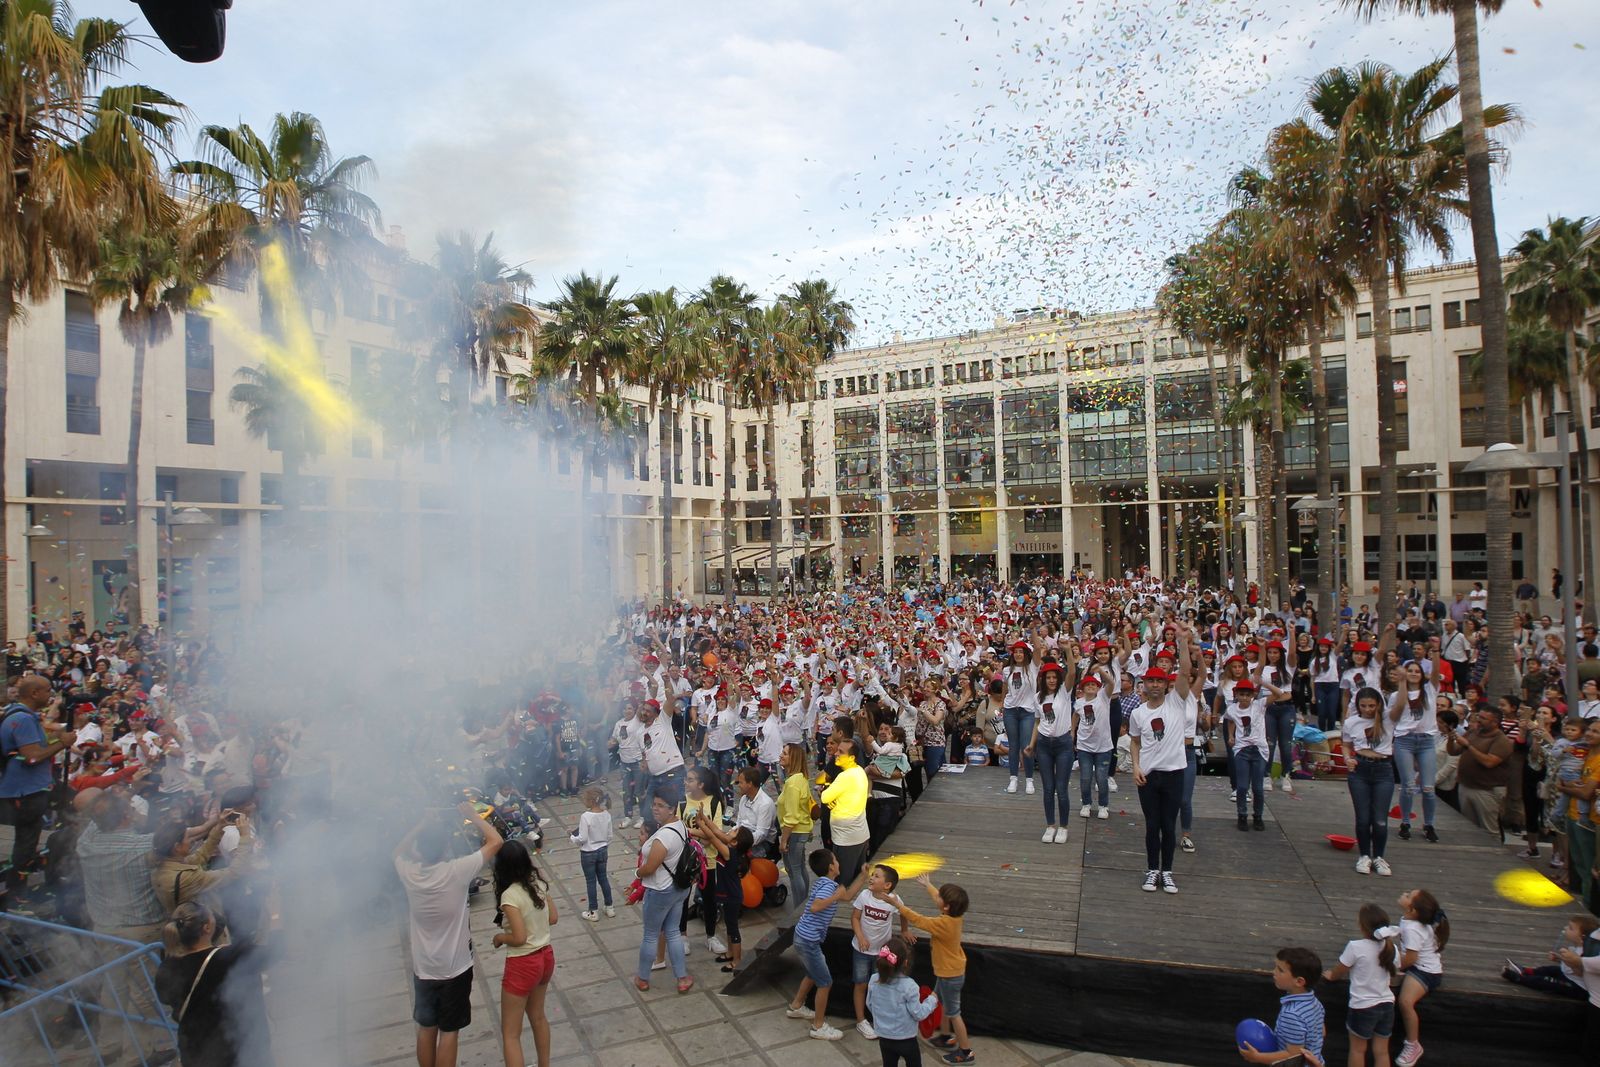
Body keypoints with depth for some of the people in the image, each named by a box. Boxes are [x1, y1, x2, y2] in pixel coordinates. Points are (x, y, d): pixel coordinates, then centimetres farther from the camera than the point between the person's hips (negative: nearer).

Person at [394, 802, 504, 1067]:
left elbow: (399, 851, 11)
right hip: (454, 969, -4)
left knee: (426, 1028, 20)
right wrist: (472, 815, -7)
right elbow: (496, 841, -18)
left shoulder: (409, 873, -14)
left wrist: (424, 824, 2)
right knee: (449, 1031, 10)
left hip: (422, 969, 4)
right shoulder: (456, 872, -26)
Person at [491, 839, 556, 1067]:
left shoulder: (510, 895, -23)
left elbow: (519, 938, -24)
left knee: (510, 1033, 8)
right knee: (537, 1016, 28)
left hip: (523, 964, -7)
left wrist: (500, 937, -6)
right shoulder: (539, 882, -3)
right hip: (546, 957, 7)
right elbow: (553, 919, 6)